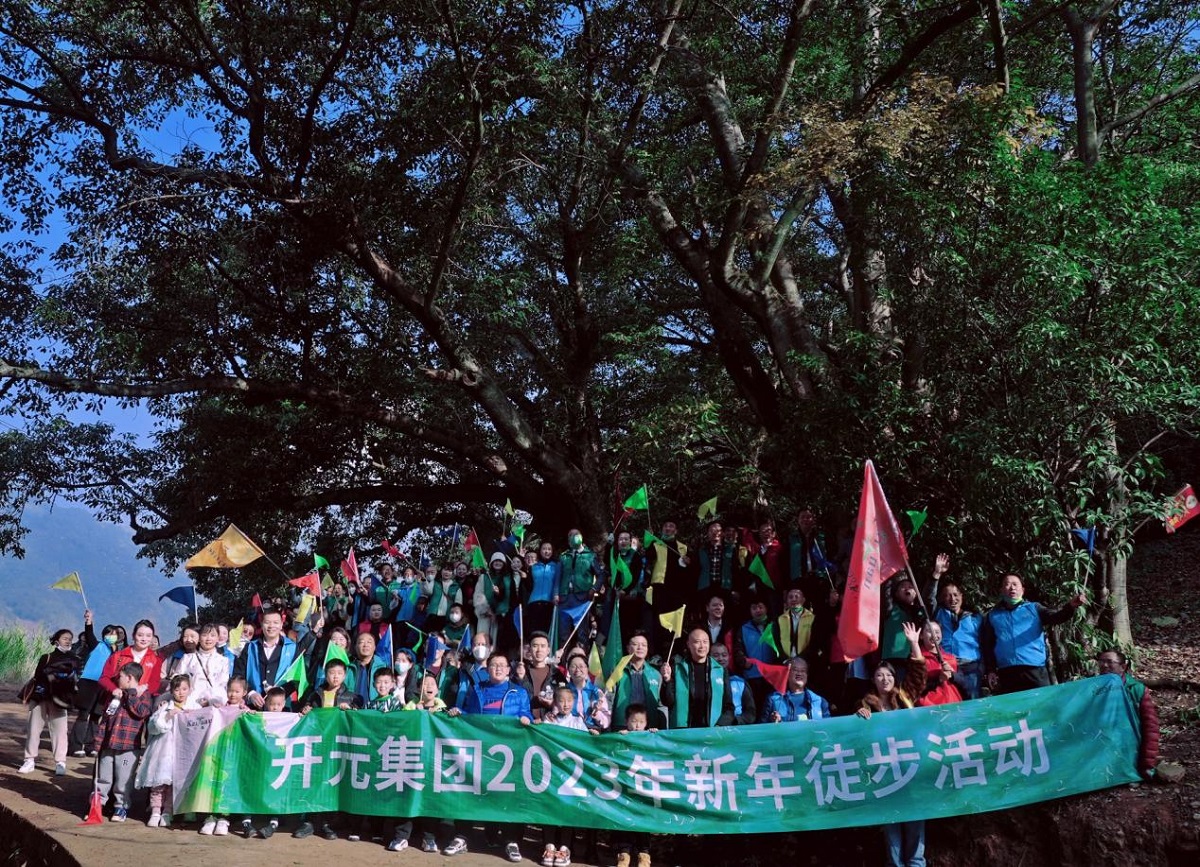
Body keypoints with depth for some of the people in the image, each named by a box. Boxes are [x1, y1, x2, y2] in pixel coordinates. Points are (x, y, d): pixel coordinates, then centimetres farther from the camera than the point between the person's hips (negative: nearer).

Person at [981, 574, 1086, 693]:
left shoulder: (1034, 608, 14)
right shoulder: (993, 616, 16)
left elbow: (1055, 617, -4)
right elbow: (987, 646, 14)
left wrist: (1070, 607, -25)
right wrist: (990, 671, 3)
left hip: (1035, 670, -1)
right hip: (1006, 673, 1)